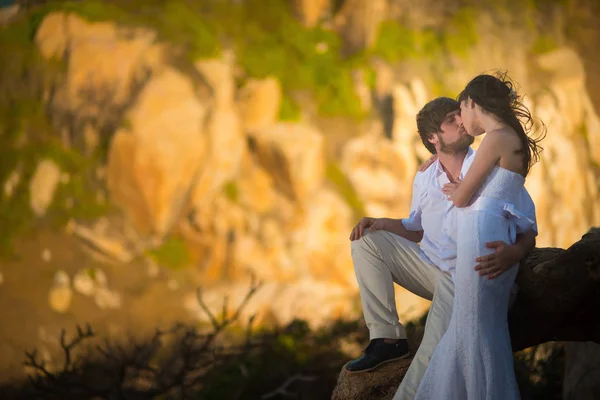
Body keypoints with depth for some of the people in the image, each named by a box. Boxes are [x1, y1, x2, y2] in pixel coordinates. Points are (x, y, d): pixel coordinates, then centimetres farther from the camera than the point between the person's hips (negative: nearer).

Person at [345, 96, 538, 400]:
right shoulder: (424, 179, 5)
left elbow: (529, 231, -13)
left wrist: (514, 252, -38)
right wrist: (376, 223, -2)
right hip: (430, 268, 6)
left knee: (434, 355, -29)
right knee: (366, 240, -6)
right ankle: (387, 338, -9)